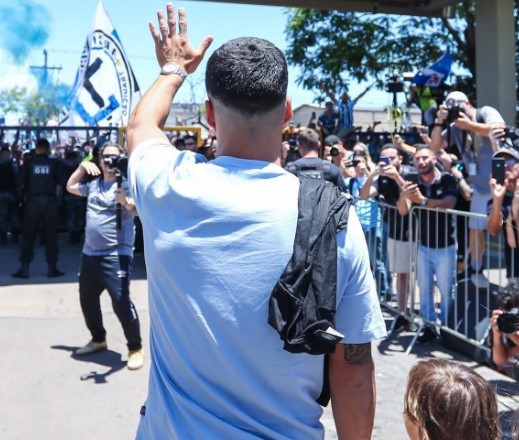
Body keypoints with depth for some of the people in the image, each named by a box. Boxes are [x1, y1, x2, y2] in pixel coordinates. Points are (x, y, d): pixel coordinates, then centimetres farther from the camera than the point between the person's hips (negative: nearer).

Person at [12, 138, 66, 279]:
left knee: (28, 235, 8)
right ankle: (52, 268, 9)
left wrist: (23, 194, 8)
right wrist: (56, 190, 8)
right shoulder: (55, 163, -2)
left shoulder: (29, 163, -1)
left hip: (32, 201, 0)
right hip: (50, 201, 0)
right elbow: (63, 181, -10)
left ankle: (24, 268, 7)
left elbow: (20, 182, -7)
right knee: (51, 235, 9)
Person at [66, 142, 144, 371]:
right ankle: (98, 339, 37)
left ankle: (135, 348, -1)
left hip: (116, 255, -8)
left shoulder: (126, 184, -10)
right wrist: (82, 166, 13)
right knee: (87, 300, 17)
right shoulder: (93, 183, 12)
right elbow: (70, 187, 27)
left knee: (121, 302, -14)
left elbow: (137, 209, -26)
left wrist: (125, 201, -48)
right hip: (90, 253, 8)